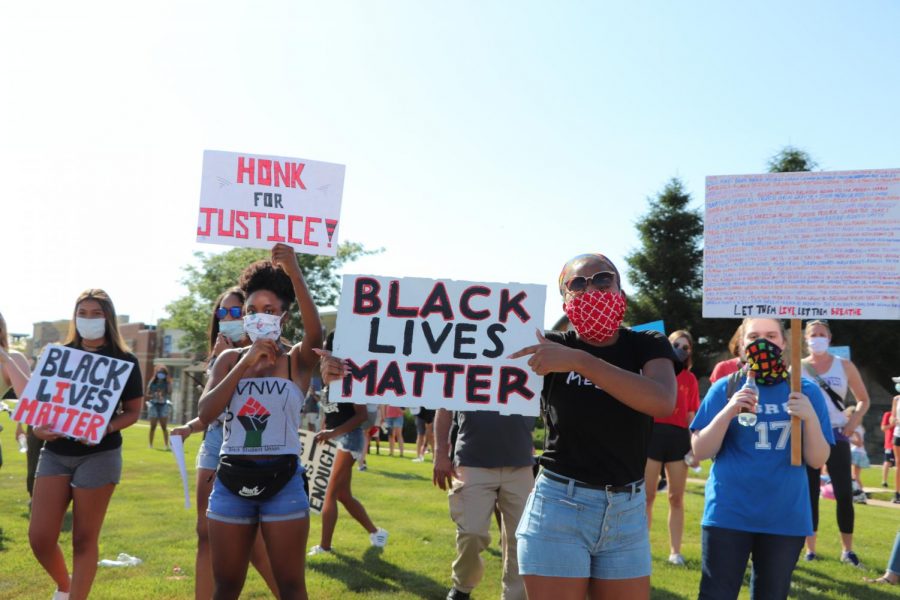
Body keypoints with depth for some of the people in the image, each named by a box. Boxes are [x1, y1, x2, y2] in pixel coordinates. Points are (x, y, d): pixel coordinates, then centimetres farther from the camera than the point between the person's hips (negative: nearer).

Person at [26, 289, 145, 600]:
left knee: (84, 539, 1)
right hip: (55, 453, 3)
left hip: (99, 455, -3)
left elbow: (133, 412, 0)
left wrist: (106, 428, -19)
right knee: (39, 537, 0)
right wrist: (38, 427, -10)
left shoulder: (124, 361, -1)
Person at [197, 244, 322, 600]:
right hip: (231, 482, 3)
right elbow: (206, 413, -6)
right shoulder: (229, 359, 7)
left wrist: (294, 274, -34)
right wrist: (246, 363, -13)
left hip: (283, 483, -3)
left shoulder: (298, 361, -1)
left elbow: (316, 334, -25)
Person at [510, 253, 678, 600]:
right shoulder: (552, 346, -3)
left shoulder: (648, 346, -1)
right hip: (558, 509, -2)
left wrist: (579, 361, -27)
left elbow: (663, 401, -22)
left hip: (628, 513, 2)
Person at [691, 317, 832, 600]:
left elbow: (817, 460, -1)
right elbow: (699, 452, -6)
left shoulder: (806, 392, 2)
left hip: (786, 517, 2)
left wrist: (810, 418, -18)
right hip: (728, 514, -2)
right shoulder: (725, 389, -2)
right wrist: (728, 412, -19)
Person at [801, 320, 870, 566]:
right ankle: (810, 548, 11)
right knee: (809, 494, 2)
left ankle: (847, 549, 6)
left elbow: (864, 399, 9)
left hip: (836, 436, 0)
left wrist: (855, 418, -9)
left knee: (844, 493, -6)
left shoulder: (844, 366, 3)